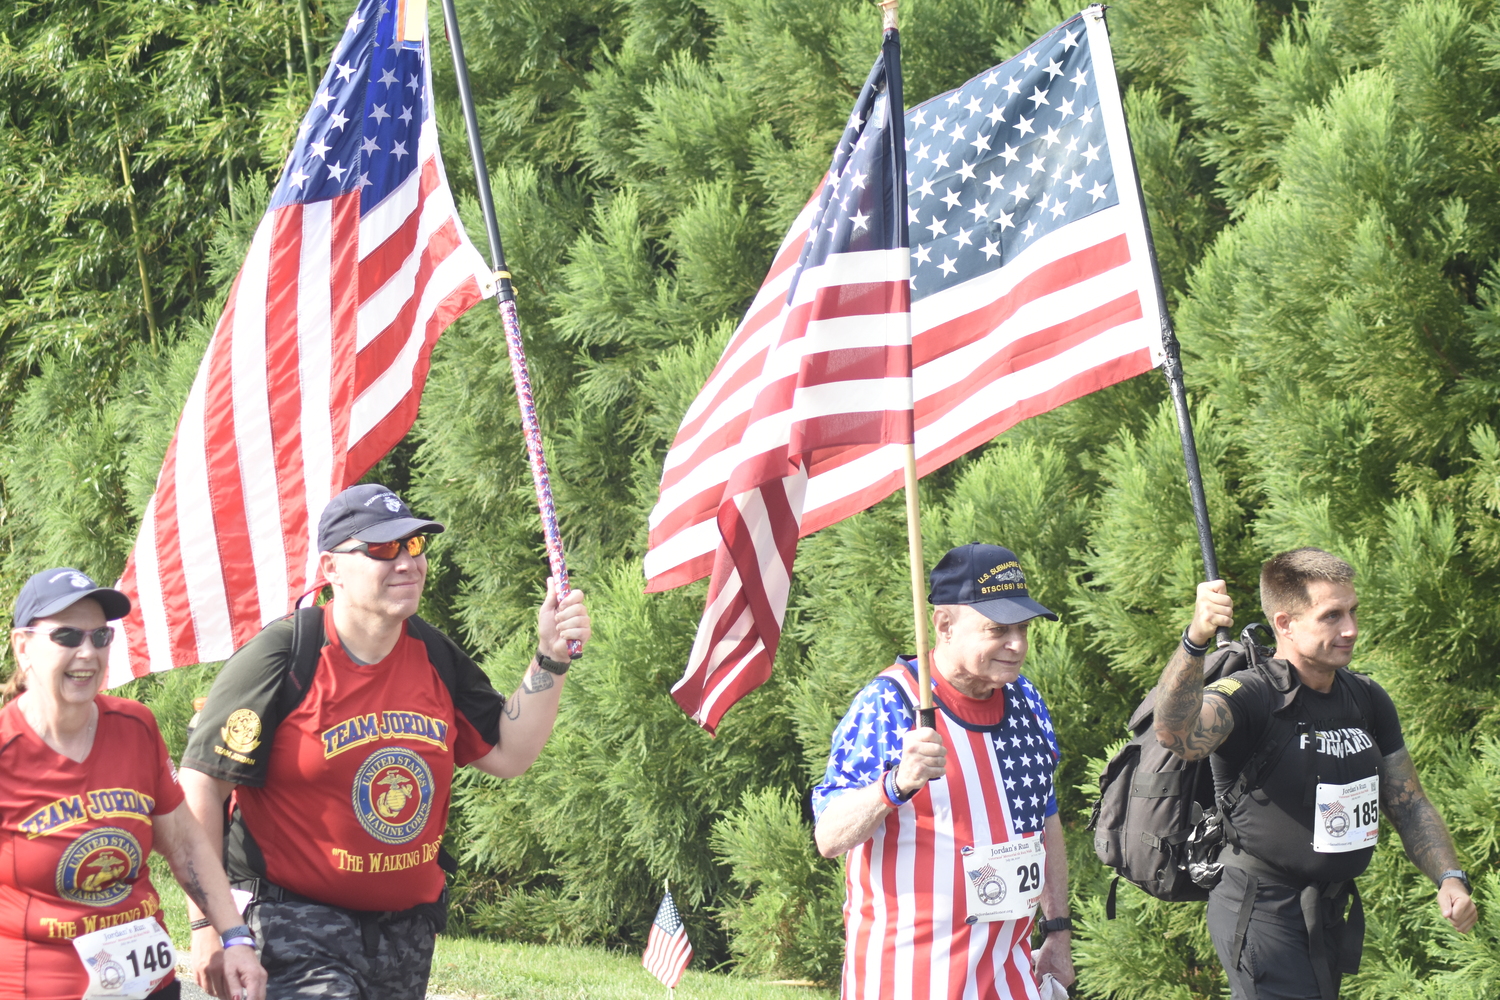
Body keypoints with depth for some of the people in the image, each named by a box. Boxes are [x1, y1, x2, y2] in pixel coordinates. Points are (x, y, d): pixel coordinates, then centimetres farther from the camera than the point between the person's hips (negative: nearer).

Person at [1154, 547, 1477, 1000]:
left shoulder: (1368, 700, 7)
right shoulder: (1250, 697, -17)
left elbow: (1409, 804, 15)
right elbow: (1177, 732, -40)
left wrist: (1449, 877, -2)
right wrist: (1196, 640, -57)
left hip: (1331, 910, 8)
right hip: (1262, 909, -8)